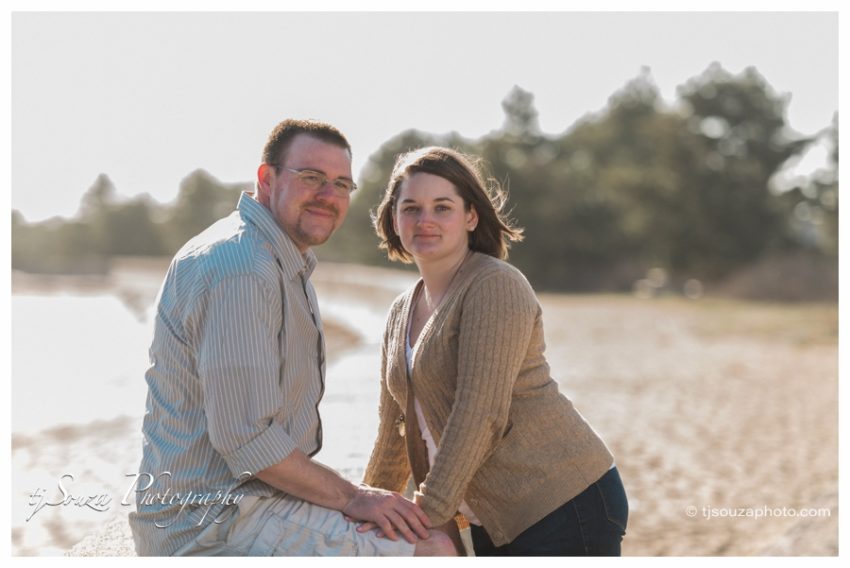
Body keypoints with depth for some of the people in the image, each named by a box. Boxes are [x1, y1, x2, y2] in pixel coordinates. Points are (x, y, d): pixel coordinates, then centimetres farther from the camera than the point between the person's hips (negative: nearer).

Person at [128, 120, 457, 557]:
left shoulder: (286, 263, 14)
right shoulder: (241, 268, -20)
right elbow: (245, 439, -24)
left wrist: (357, 494, 10)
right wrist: (349, 497, -14)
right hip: (214, 523, -10)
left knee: (431, 527, 15)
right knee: (432, 549, -17)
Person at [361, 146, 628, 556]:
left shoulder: (495, 286, -15)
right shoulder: (401, 313, 11)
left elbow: (483, 413, -22)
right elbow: (395, 429, 20)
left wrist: (428, 512, -22)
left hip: (566, 508, -8)